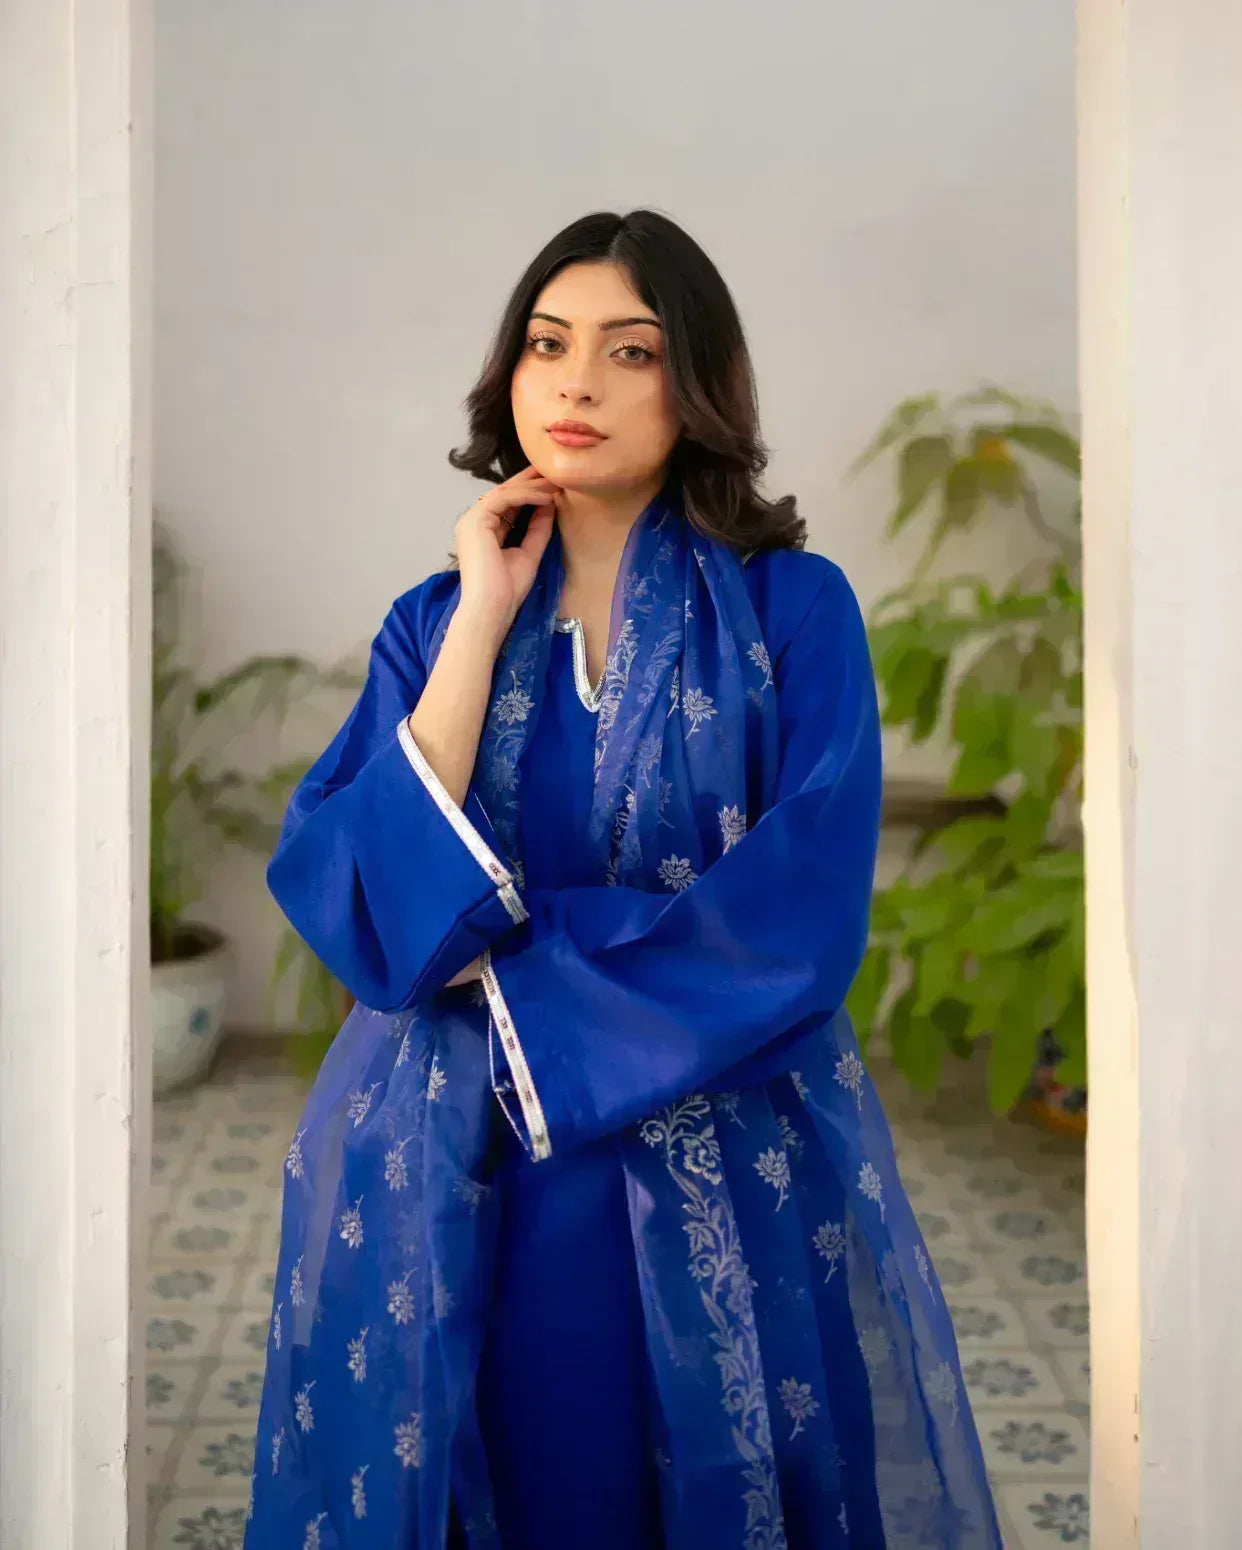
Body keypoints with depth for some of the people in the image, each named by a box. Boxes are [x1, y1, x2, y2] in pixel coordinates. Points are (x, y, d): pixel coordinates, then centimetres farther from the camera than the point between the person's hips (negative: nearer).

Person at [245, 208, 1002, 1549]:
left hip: (730, 1184, -2)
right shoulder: (435, 618, 4)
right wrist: (483, 625, -11)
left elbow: (801, 919, -15)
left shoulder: (793, 608, -4)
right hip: (452, 1188, 2)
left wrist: (515, 982, -11)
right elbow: (353, 905, -9)